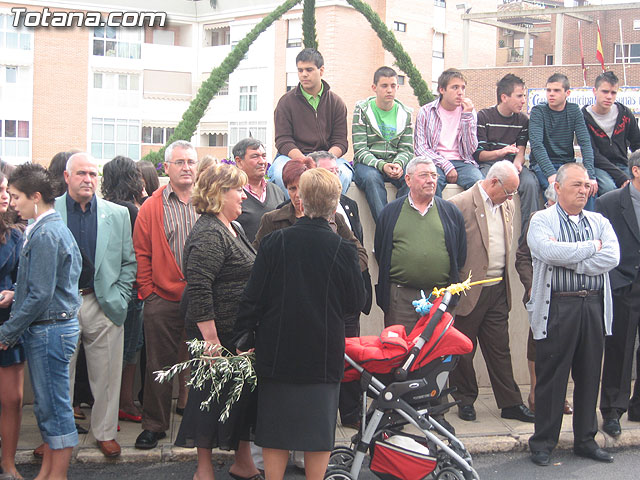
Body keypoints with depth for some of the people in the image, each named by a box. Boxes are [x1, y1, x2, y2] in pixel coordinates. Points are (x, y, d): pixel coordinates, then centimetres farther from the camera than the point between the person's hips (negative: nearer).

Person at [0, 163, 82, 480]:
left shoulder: (45, 234, -18)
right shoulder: (55, 227, 12)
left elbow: (40, 295, -21)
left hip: (50, 330, -10)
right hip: (46, 328, 10)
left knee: (54, 407, 0)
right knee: (47, 406, 16)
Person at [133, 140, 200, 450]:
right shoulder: (151, 208, 4)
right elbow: (141, 253, 4)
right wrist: (147, 291, -2)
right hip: (163, 300, -1)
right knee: (160, 366, 7)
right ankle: (154, 426, 18)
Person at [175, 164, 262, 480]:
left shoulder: (232, 229, 14)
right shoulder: (208, 235, -18)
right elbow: (198, 290, -24)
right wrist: (210, 340, -25)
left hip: (240, 334, 9)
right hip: (218, 334, -9)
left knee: (243, 393, 15)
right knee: (213, 395, 2)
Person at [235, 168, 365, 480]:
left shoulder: (275, 242, -9)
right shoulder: (343, 249, -10)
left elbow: (252, 298, -6)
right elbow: (356, 303, 0)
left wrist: (244, 338, 5)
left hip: (277, 350, 1)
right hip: (324, 354, 0)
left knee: (275, 428, 11)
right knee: (319, 428, 11)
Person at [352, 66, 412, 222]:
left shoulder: (405, 113, 12)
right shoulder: (362, 110, 2)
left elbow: (406, 149, 8)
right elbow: (360, 150, -6)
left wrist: (398, 164, -17)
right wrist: (381, 165, -24)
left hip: (396, 164, 3)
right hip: (368, 164, -2)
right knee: (371, 177, -37)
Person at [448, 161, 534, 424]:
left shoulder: (508, 206, 10)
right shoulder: (460, 204, -12)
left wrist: (503, 278, 13)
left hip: (498, 291, 6)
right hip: (469, 291, -5)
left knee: (500, 349, 10)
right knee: (464, 350, 8)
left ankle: (510, 403, 16)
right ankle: (465, 400, 21)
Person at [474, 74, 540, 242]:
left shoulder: (522, 120, 13)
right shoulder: (484, 117, 1)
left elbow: (521, 151, 5)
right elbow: (478, 154, -4)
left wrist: (517, 163, -19)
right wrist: (500, 152, -24)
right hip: (488, 164, -3)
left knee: (531, 183, -30)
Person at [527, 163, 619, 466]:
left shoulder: (600, 222, 13)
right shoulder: (542, 220, 2)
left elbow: (611, 257, -5)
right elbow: (549, 251, -19)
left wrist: (568, 259, -13)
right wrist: (592, 247, -8)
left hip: (593, 306, 4)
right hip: (557, 308, -4)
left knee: (589, 376, 9)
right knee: (551, 376, 1)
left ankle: (585, 440, 21)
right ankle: (543, 442, 10)